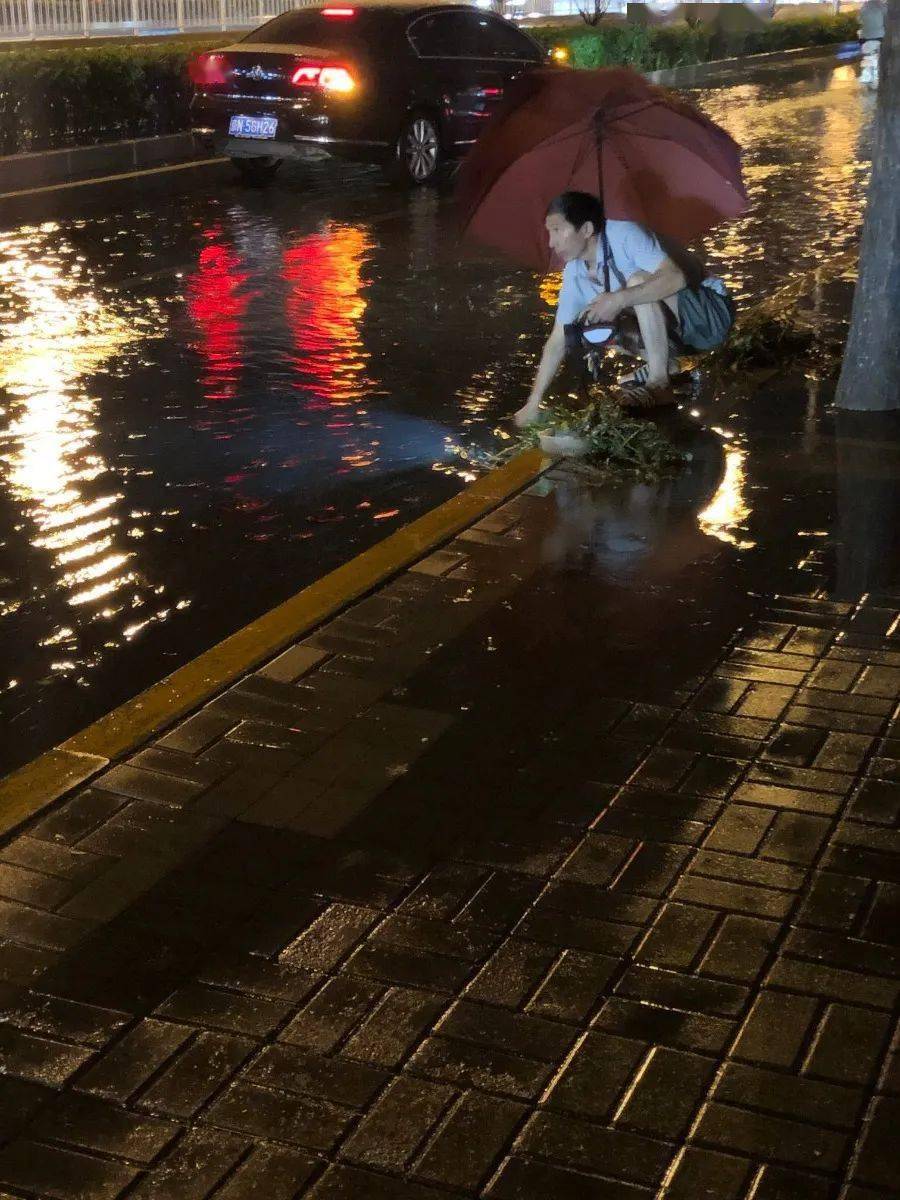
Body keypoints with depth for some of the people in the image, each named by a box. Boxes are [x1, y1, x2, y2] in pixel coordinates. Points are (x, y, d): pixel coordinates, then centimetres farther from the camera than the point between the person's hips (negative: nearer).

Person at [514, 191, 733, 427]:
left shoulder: (624, 234, -23)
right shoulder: (574, 273, -2)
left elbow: (675, 277, -37)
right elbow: (558, 339, -1)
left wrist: (619, 299, -39)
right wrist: (533, 404, -6)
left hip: (709, 314, -7)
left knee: (638, 281, -31)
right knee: (590, 323, -4)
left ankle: (659, 383, -25)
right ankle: (666, 365, 1)